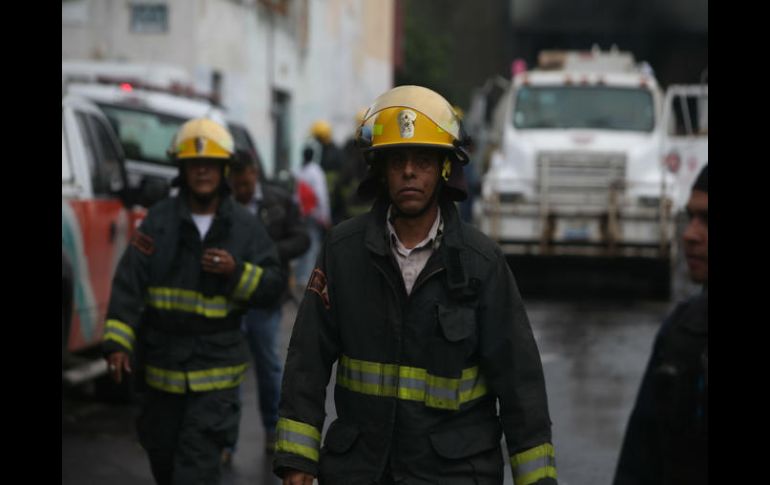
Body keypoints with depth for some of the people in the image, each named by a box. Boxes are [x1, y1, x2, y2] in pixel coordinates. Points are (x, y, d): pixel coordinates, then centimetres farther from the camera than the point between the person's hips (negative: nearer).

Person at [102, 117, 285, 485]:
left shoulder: (244, 227, 3)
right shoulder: (159, 220, 0)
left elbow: (274, 285, 2)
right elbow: (129, 282, -5)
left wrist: (237, 272, -17)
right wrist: (117, 342, -14)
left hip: (216, 368, -2)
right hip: (163, 364, 2)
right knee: (161, 452, 15)